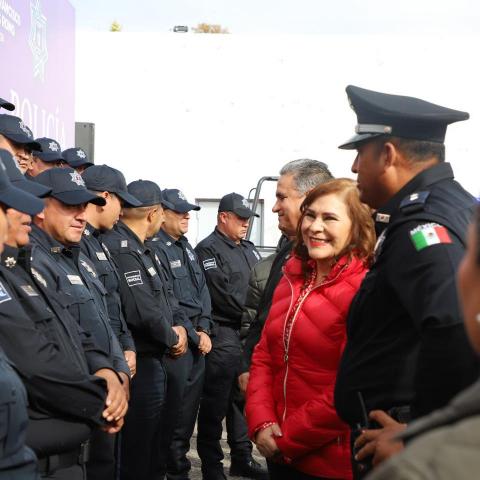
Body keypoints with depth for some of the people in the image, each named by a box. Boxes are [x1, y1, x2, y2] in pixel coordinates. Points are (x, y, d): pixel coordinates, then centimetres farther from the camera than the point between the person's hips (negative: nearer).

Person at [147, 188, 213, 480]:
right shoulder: (155, 249, -13)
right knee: (175, 413, 0)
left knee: (190, 409, 14)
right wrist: (194, 335, -12)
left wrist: (205, 329, 0)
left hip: (198, 342, 8)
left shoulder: (187, 248, 15)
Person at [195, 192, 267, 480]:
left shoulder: (248, 249, 18)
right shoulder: (209, 250, -8)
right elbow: (222, 296, -16)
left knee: (243, 398, 16)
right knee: (215, 405, -2)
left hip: (249, 333, 8)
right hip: (224, 335, -8)